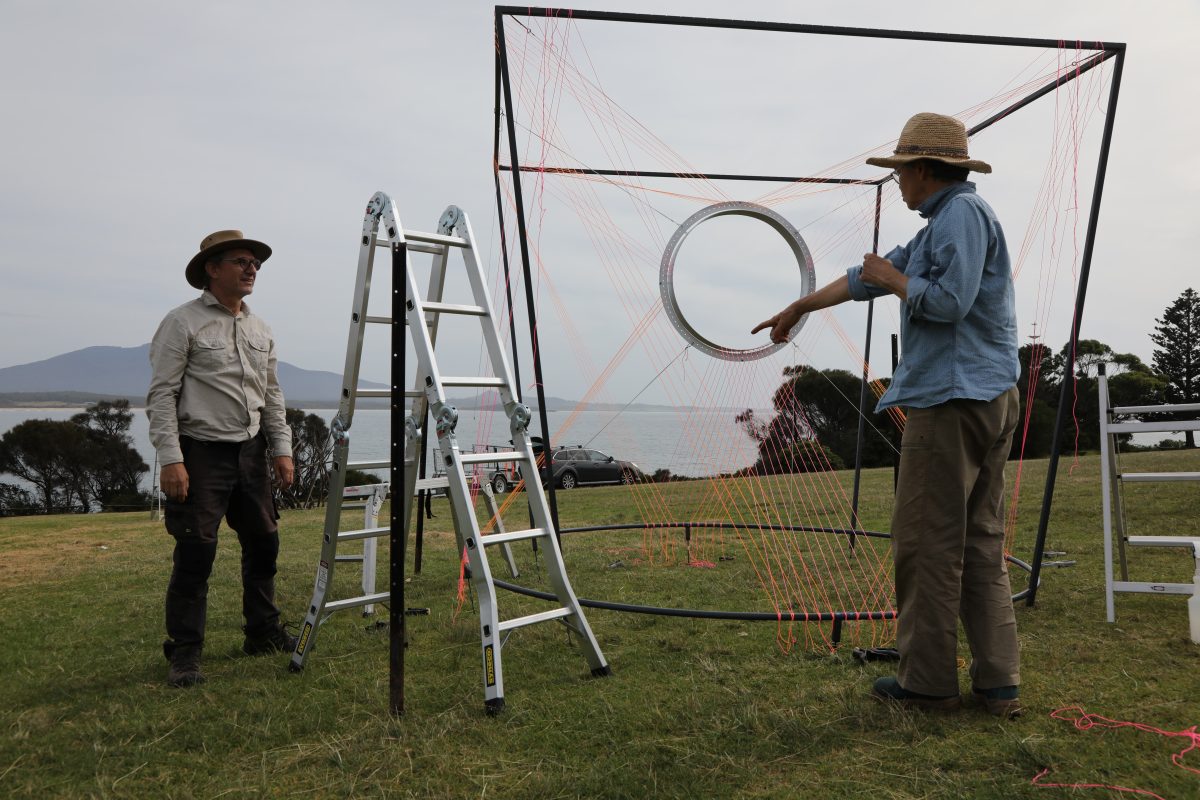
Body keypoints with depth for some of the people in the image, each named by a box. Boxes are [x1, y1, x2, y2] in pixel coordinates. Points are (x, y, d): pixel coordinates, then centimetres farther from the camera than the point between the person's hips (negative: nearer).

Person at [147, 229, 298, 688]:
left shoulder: (260, 330, 14)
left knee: (263, 543, 12)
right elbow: (161, 395, -10)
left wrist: (282, 448, 10)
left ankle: (263, 633, 26)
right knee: (196, 552, -6)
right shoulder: (183, 323, -6)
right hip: (201, 452, -7)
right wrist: (171, 459, -17)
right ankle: (184, 653, 5)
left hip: (251, 452, 7)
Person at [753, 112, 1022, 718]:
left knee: (927, 543, -4)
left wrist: (892, 279, -2)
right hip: (988, 400, 10)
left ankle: (928, 680, 5)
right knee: (981, 543, 9)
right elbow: (864, 278, 30)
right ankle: (998, 683, 13)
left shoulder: (962, 212, -7)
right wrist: (797, 308, 36)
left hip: (951, 400, -10)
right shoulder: (942, 223, 23)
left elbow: (950, 301, -20)